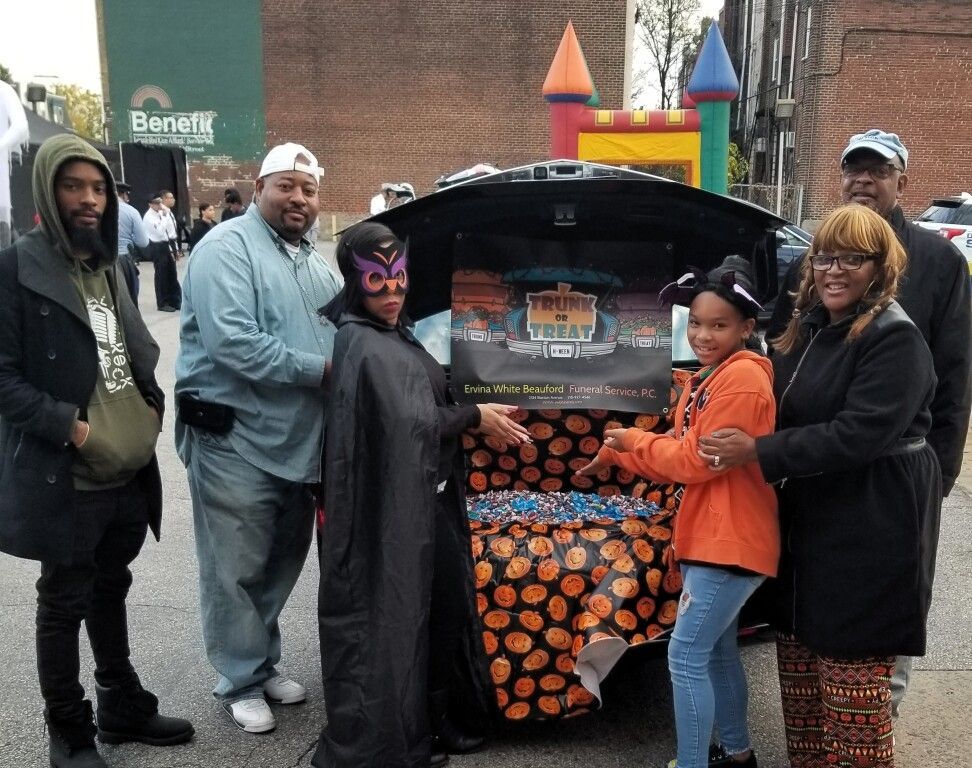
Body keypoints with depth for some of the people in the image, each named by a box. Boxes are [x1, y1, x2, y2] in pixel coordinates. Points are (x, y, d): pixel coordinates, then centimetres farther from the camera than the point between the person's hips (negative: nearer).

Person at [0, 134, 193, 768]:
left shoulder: (110, 268, 12)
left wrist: (152, 406, 3)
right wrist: (70, 426, -21)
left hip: (129, 472, 6)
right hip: (64, 477, -6)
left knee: (110, 592, 20)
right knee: (65, 604, 8)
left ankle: (122, 705, 36)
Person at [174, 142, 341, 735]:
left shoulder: (318, 264, 14)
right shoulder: (227, 248, -12)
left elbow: (344, 338, 19)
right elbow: (234, 343, -24)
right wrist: (319, 369, -20)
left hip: (302, 442, 8)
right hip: (236, 441, -7)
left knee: (282, 563, 19)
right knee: (237, 570, 6)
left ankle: (264, 662, 37)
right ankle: (241, 682, 23)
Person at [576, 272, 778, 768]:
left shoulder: (743, 377, -18)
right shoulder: (708, 379, 13)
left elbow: (698, 461, -20)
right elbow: (680, 456, 12)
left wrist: (633, 441, -8)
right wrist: (616, 454, 7)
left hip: (731, 541, -10)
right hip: (712, 538, 10)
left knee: (685, 657, -6)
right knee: (717, 652, 20)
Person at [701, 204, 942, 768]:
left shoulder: (895, 338, -17)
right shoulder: (809, 327, 8)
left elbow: (857, 435, -26)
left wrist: (759, 452, -25)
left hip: (871, 531, -8)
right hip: (812, 521, 8)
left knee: (853, 678, 4)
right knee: (801, 661, 18)